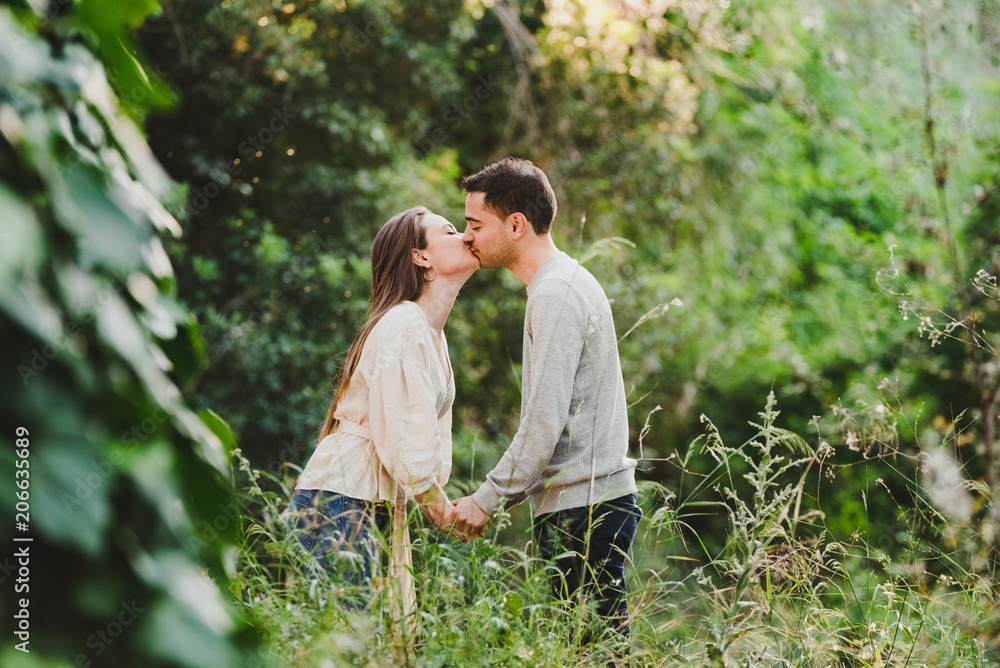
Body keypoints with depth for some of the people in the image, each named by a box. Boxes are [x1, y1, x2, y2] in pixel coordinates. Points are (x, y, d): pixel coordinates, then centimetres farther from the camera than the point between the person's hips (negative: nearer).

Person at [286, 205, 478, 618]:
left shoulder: (432, 332, 16)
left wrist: (439, 503, 6)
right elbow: (399, 438, -19)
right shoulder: (402, 328, -15)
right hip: (337, 502, -9)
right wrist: (441, 509, -8)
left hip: (380, 505, 9)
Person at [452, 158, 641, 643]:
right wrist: (499, 494, 19)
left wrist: (487, 499, -10)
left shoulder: (555, 294, -13)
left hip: (582, 508, -10)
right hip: (596, 496, 10)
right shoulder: (569, 282, 18)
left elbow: (545, 422, -18)